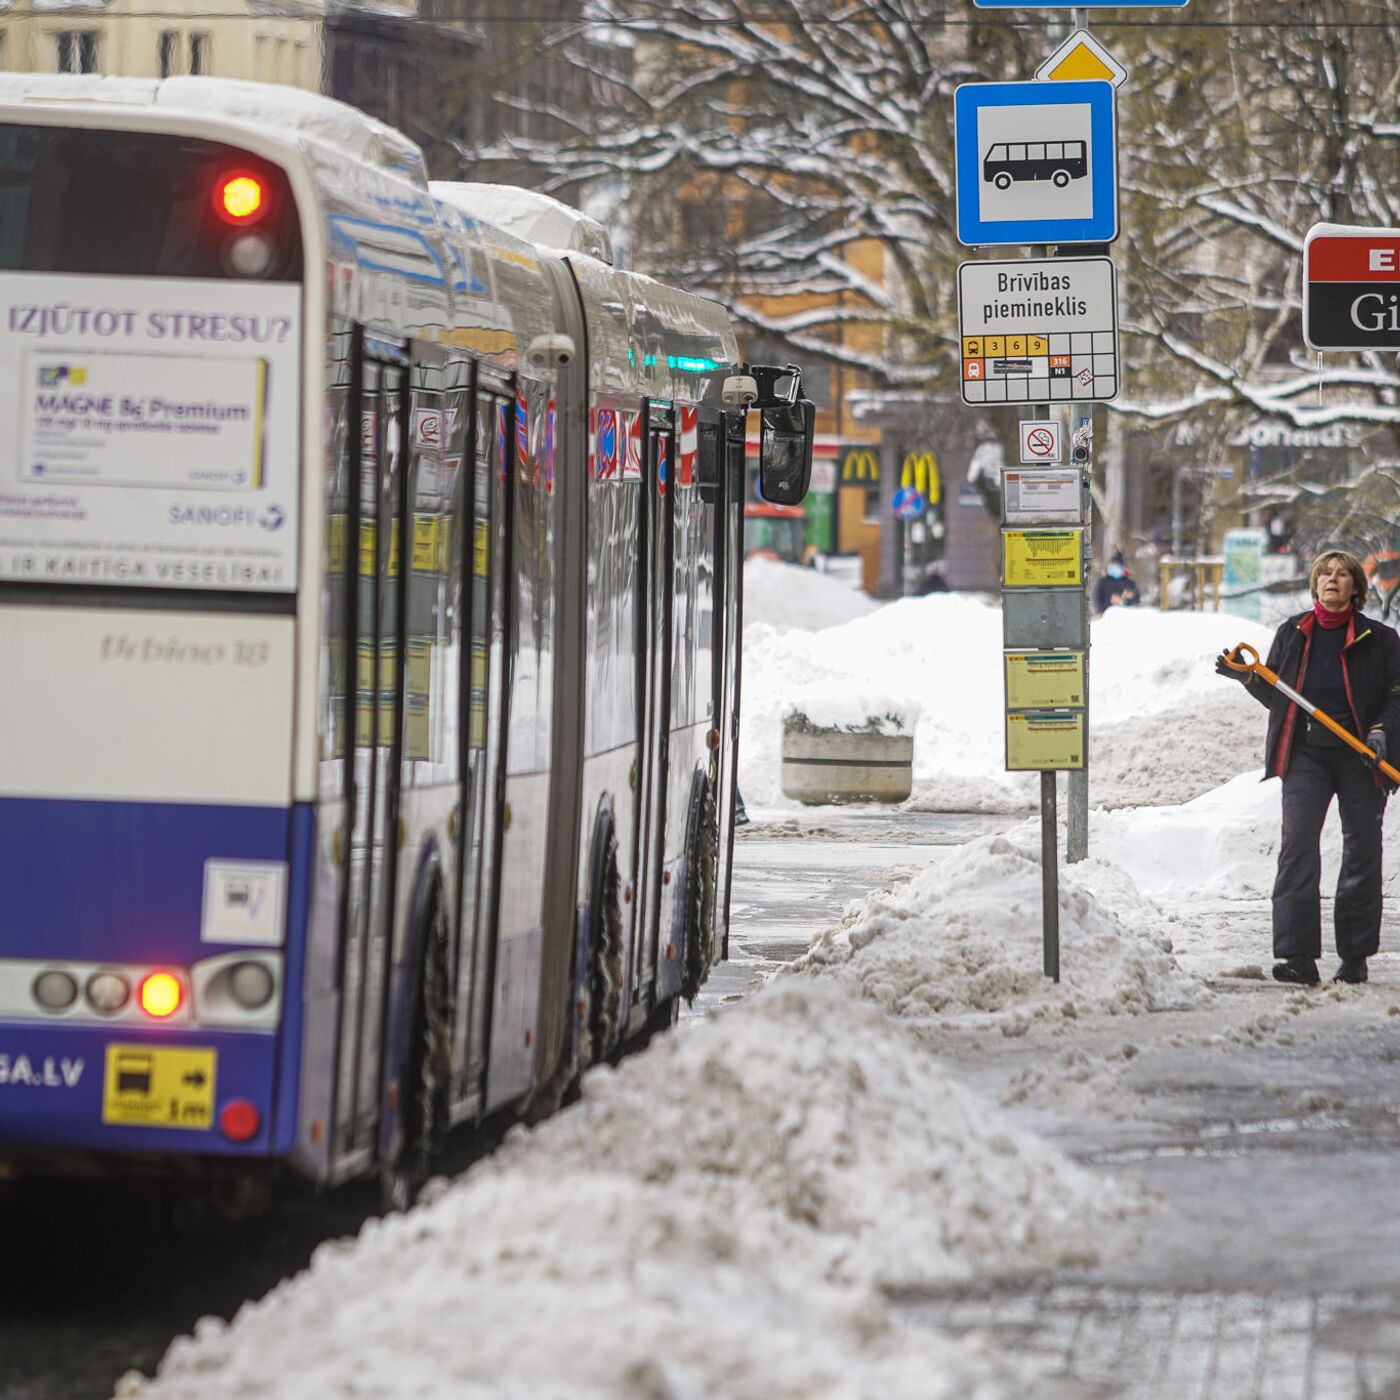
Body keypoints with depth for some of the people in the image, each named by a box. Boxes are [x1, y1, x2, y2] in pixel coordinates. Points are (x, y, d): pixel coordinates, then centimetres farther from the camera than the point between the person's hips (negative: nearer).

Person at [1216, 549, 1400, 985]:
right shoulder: (1292, 634, 10)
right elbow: (1276, 696, 15)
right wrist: (1247, 678, -3)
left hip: (1358, 756, -1)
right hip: (1305, 754, 1)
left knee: (1361, 852, 3)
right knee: (1298, 846, -13)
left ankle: (1355, 957, 14)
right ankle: (1298, 957, -18)